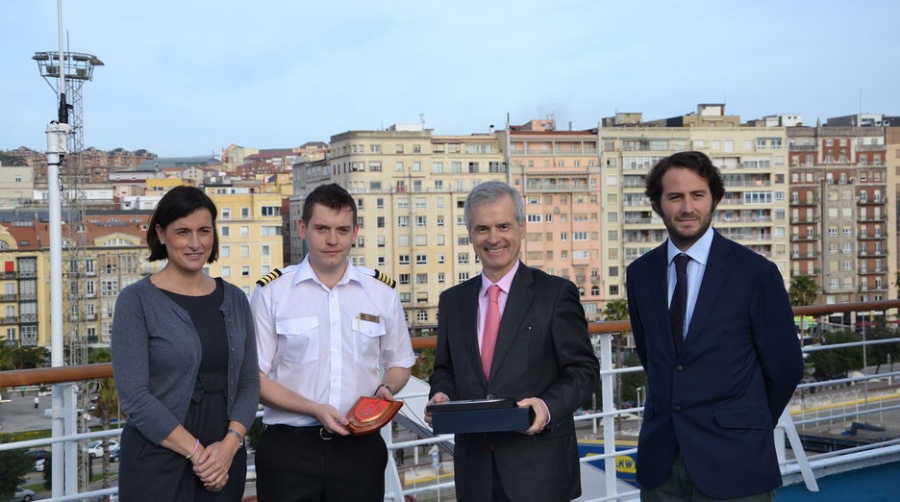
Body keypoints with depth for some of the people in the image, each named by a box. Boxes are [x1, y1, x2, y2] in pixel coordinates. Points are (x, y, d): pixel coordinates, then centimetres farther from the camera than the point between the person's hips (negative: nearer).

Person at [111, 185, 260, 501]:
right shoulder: (136, 301, -7)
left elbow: (249, 382, 6)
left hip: (224, 463, 4)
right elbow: (134, 397, -13)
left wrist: (230, 444, -9)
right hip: (157, 465, -4)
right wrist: (197, 451, -15)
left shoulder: (234, 299, 7)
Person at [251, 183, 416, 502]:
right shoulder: (271, 293, -1)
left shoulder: (382, 294, 6)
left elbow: (400, 364, 16)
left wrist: (385, 389, -6)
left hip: (360, 446, 2)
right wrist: (314, 409, -15)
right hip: (289, 447, -2)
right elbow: (254, 377, -2)